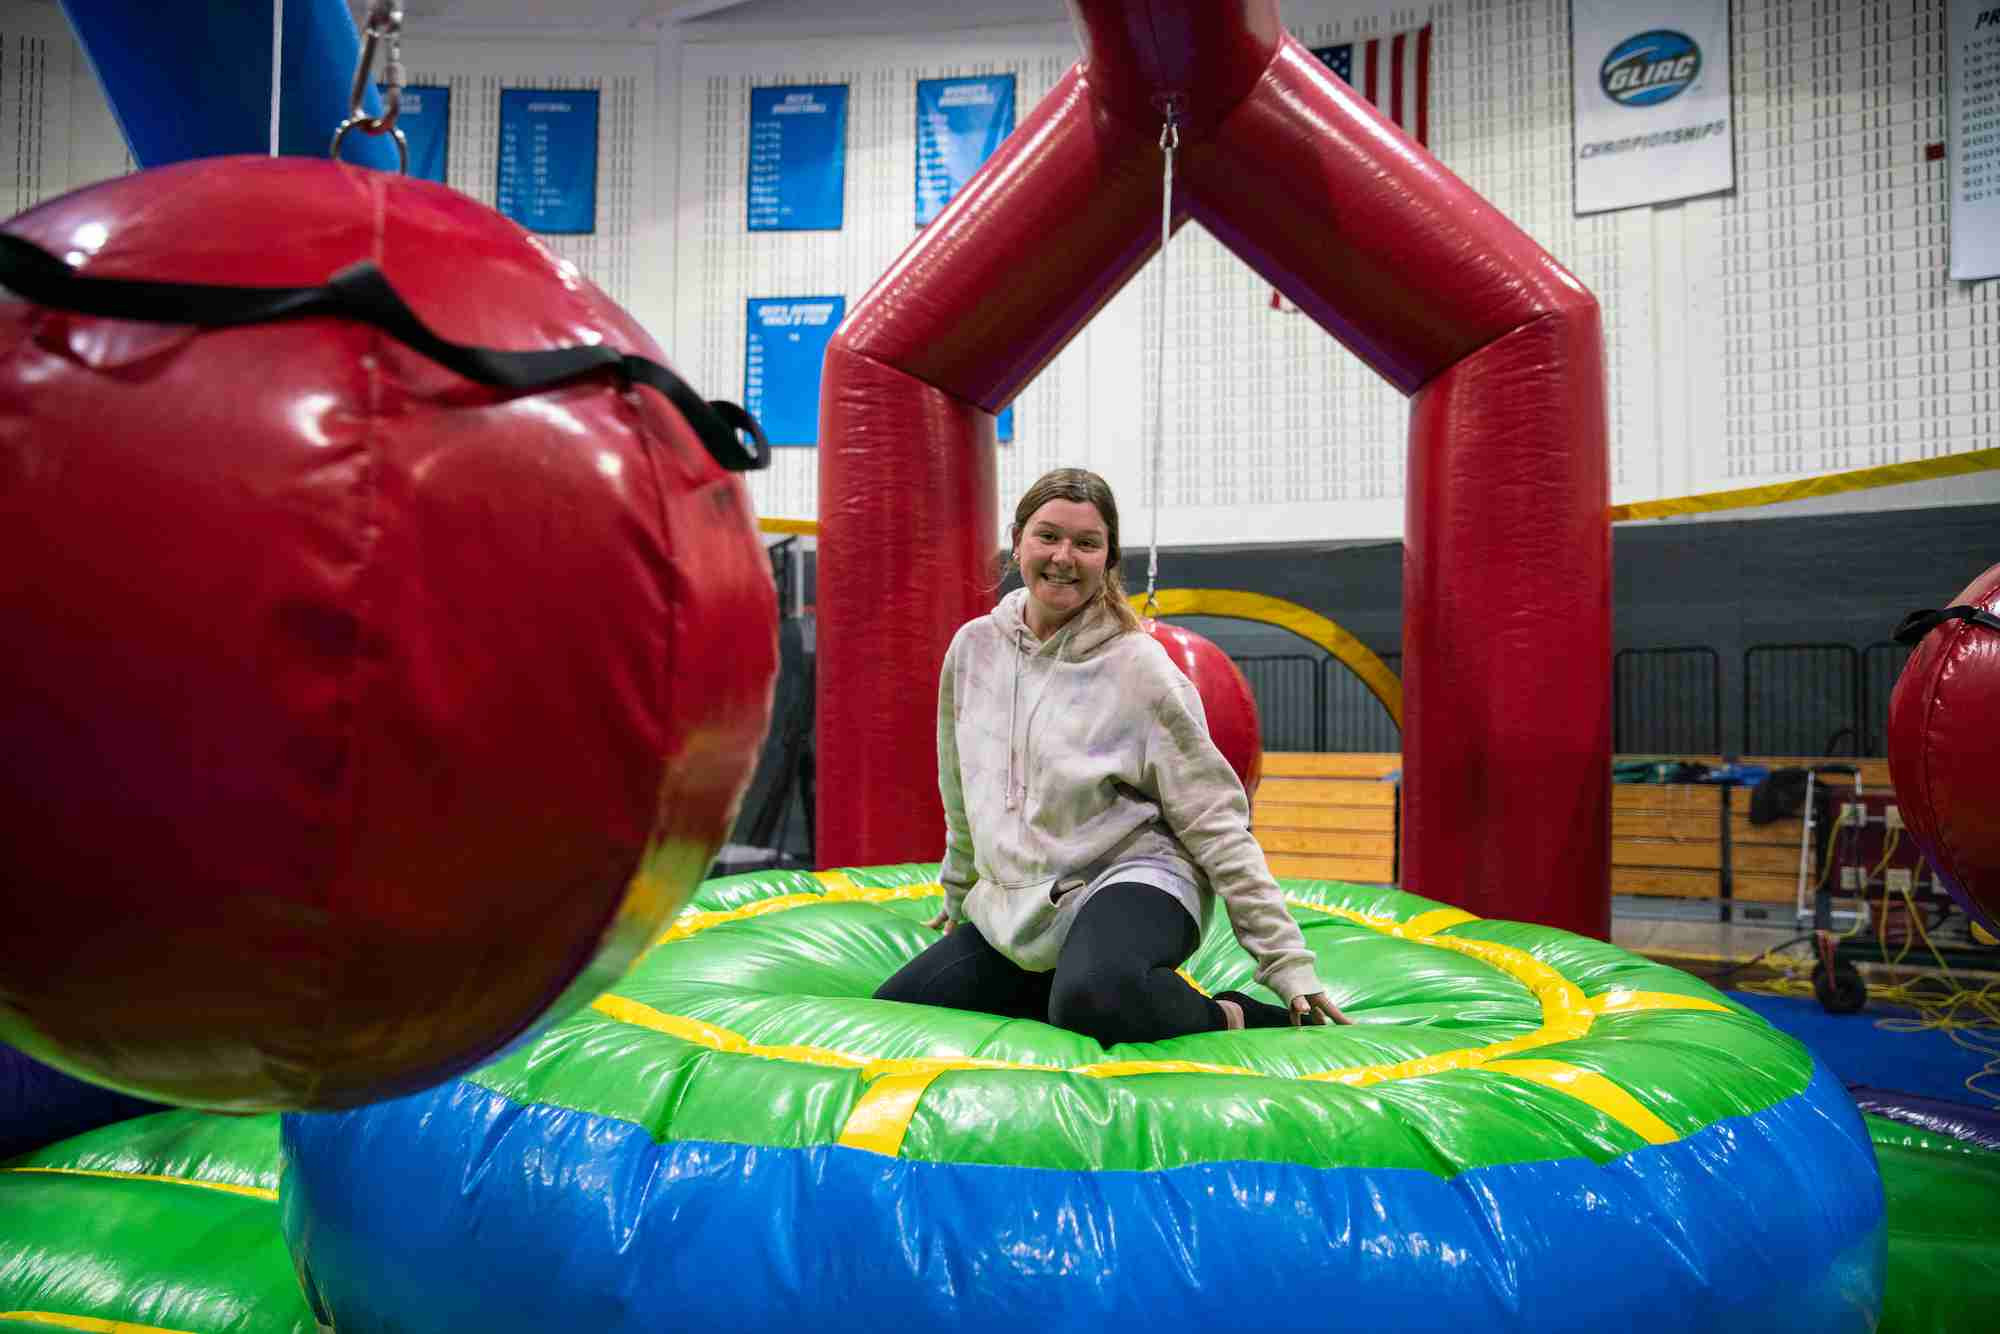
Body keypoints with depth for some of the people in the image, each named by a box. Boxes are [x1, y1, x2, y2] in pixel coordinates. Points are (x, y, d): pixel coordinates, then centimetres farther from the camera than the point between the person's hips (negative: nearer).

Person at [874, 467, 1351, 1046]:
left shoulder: (1137, 666, -9)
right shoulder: (974, 646, 4)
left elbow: (1216, 822, -9)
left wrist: (1289, 962, -12)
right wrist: (958, 895, 31)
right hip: (1012, 912, 6)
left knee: (1095, 996, -39)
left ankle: (1230, 1018, -8)